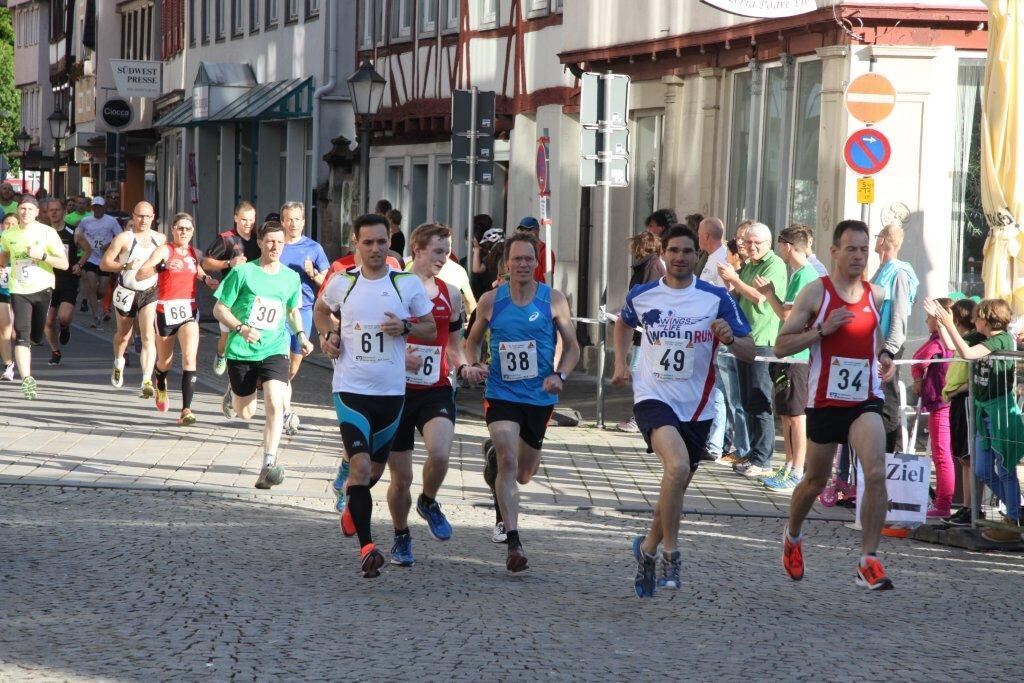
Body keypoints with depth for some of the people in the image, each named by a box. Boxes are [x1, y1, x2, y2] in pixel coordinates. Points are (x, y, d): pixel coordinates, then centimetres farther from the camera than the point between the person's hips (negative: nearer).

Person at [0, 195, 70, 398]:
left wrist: (42, 255, -20)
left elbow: (64, 264, -9)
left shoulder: (47, 233, -5)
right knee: (22, 335, -15)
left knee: (36, 336, 8)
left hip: (42, 289, 0)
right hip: (18, 290, 0)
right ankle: (26, 379, -21)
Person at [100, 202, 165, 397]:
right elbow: (104, 263, -10)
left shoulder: (161, 239, 4)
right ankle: (118, 364, 50)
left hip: (150, 293, 1)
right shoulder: (124, 238, -8)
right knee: (123, 334, 18)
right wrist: (127, 266, -23)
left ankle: (147, 382, -21)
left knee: (149, 337, -15)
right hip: (126, 293, -1)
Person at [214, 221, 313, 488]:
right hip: (241, 351, -1)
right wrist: (241, 328, -20)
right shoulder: (243, 272, -7)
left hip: (274, 350, 1)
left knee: (274, 404, -20)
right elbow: (220, 309, -3)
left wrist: (301, 334, 3)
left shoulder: (291, 278, 5)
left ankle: (269, 465, -18)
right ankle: (233, 393, 47)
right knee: (246, 412, 10)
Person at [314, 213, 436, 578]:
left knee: (375, 469, 16)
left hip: (391, 391, 2)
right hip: (350, 388, -2)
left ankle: (346, 492, 51)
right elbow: (321, 309, 22)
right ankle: (367, 548, -15)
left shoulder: (408, 284, -1)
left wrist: (405, 327, -13)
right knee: (361, 466, -16)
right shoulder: (342, 282, 1)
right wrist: (328, 335, 2)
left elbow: (431, 329, 8)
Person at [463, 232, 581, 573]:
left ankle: (494, 472, 53)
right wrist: (472, 366, -7)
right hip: (501, 393, -1)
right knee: (508, 461, -18)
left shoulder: (553, 299, -3)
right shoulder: (491, 300, -1)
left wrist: (560, 376, -14)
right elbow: (473, 340, 13)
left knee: (524, 472, 15)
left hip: (540, 396, 2)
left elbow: (571, 345, 4)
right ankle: (513, 543, -17)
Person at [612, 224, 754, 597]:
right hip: (653, 397, -2)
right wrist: (620, 362, 14)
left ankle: (648, 546, 40)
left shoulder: (717, 299, -3)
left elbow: (750, 352, -3)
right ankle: (670, 554, -16)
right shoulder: (641, 296, 2)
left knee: (676, 488, 13)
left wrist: (729, 339, -23)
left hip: (696, 408, 2)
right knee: (677, 466, -28)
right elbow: (623, 324, 26)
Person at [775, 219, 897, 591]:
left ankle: (869, 560, -14)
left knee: (876, 473, -19)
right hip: (825, 402, -2)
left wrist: (885, 359, 5)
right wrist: (823, 329, -20)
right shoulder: (815, 292, -6)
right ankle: (792, 537, 43)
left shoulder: (877, 295, 6)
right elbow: (781, 346, -8)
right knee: (815, 481, 13)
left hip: (865, 400, 2)